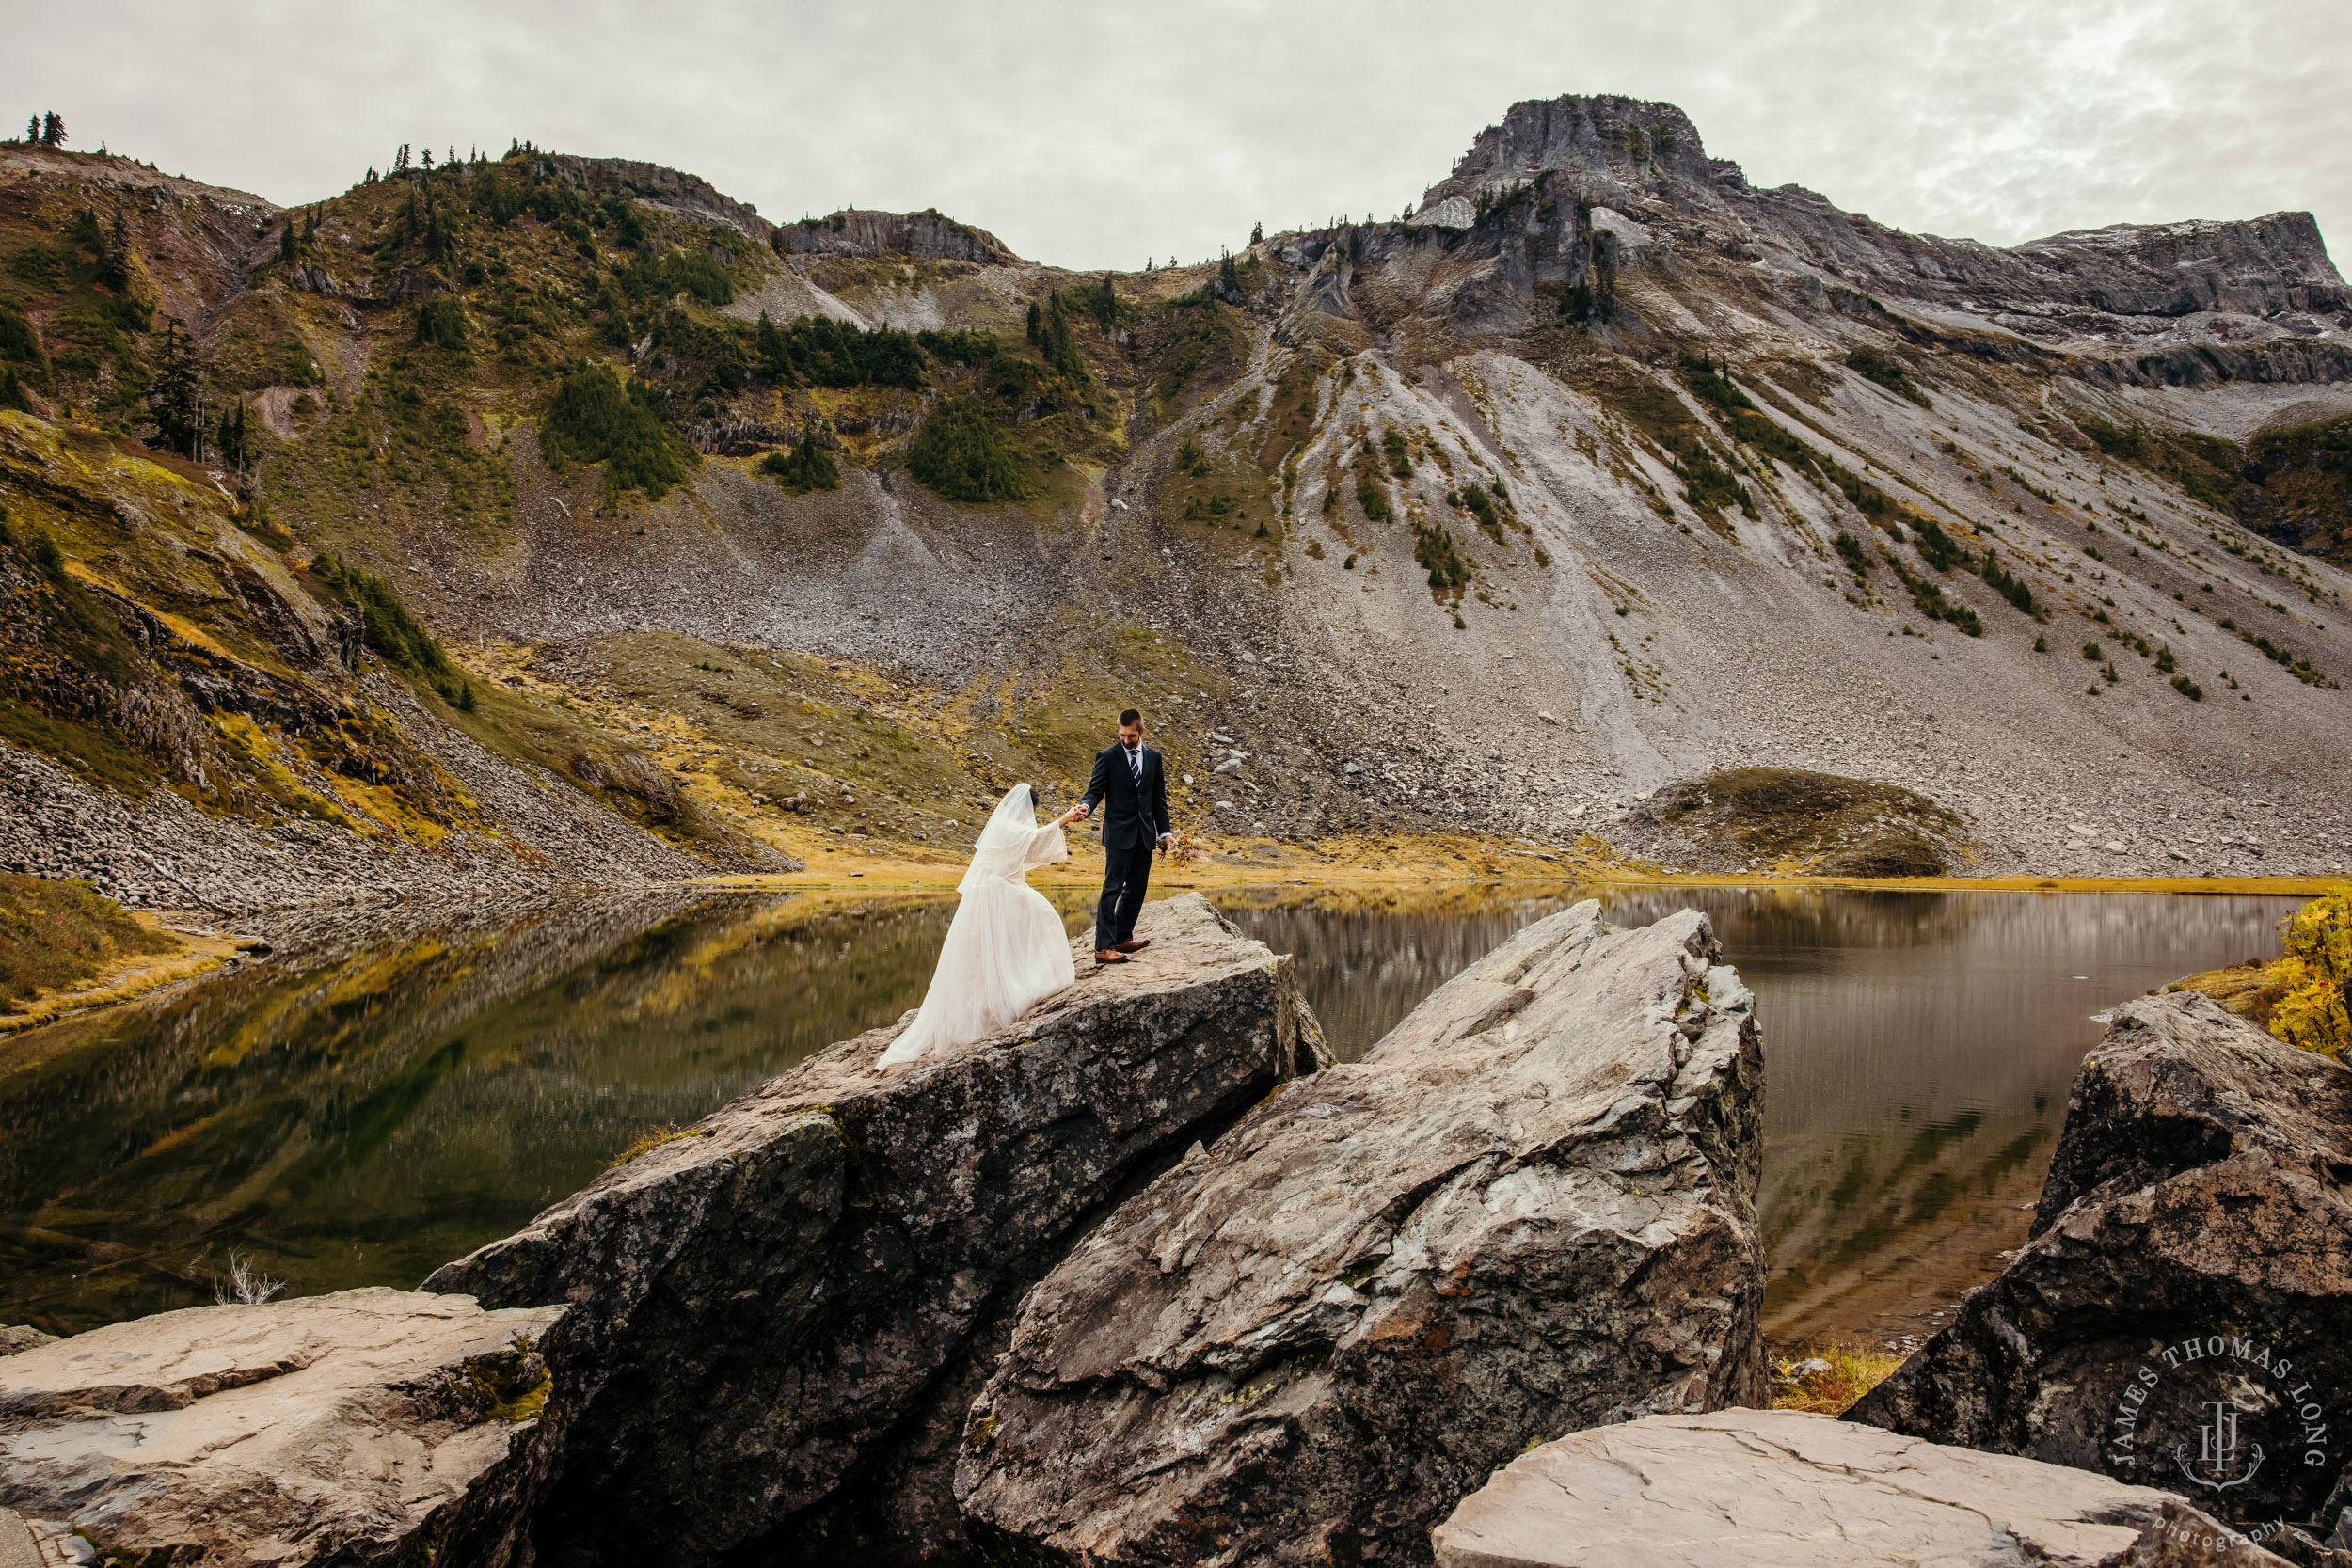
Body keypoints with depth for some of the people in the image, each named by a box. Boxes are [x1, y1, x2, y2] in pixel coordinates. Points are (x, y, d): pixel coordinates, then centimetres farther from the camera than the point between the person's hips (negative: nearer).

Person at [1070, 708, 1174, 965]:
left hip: (1145, 835, 5)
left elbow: (1159, 798, 13)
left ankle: (1123, 939, 23)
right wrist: (1086, 806, -28)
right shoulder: (1107, 756, -2)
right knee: (1113, 888, -9)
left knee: (1136, 889, 11)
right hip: (1119, 834, -5)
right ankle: (1103, 947, -10)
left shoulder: (1153, 757, 10)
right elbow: (1095, 790, -6)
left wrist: (1165, 831, 8)